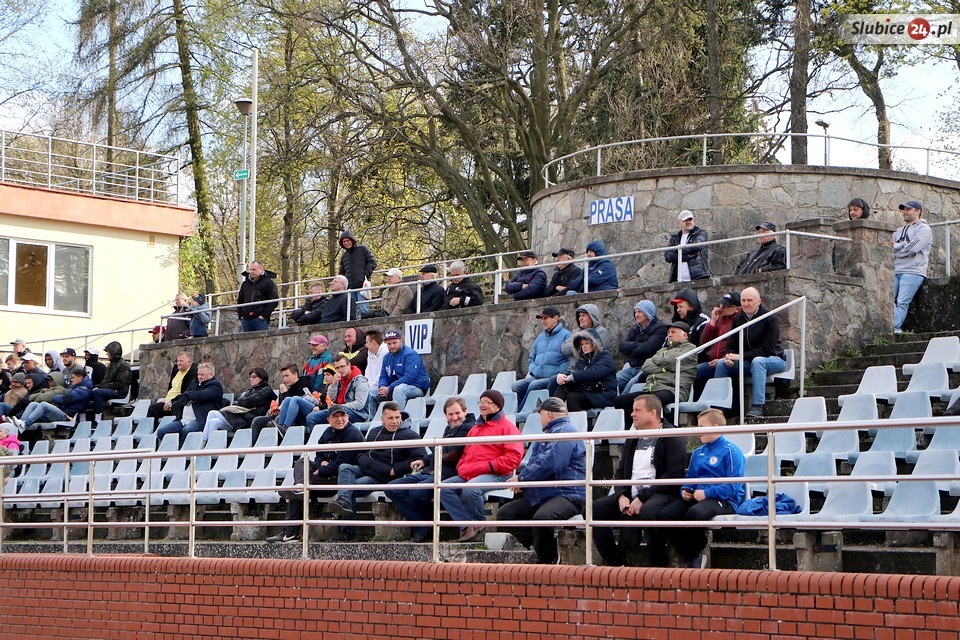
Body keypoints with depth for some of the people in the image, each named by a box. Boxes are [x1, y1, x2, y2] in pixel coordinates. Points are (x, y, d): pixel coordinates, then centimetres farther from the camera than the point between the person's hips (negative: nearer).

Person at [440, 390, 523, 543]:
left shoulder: (507, 426, 0)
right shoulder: (475, 428, 26)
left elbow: (514, 457, -12)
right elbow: (466, 453, 31)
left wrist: (488, 466, -16)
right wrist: (461, 467, 9)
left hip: (497, 475, -8)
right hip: (468, 475, 8)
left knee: (470, 489, -36)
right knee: (444, 488, -13)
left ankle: (480, 523, -9)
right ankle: (468, 525, -22)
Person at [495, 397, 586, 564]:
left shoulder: (565, 432, -10)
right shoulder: (549, 433, 26)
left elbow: (549, 464, -21)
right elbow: (534, 462, 26)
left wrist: (522, 478, -9)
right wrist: (521, 478, 3)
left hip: (567, 495, -11)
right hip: (540, 497, 11)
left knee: (541, 517, -39)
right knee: (504, 514, 0)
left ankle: (547, 560, -18)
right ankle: (539, 545, -7)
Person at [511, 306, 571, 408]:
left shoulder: (565, 335, 1)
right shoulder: (541, 337, 25)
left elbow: (571, 359, -9)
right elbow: (531, 358, 31)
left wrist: (557, 373, -15)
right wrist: (531, 371, 10)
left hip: (553, 379, -7)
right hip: (536, 377, 7)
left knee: (534, 385, -32)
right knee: (516, 386, -18)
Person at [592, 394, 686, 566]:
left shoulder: (673, 438, -4)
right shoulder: (633, 439, 21)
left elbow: (674, 477, -14)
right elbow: (620, 472, 20)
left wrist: (642, 498, -18)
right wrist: (622, 496, -2)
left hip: (660, 494, -7)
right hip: (630, 494, 7)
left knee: (648, 511, -40)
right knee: (594, 509, -13)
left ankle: (658, 566, -24)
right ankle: (615, 564, -6)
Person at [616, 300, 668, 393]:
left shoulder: (660, 328, -4)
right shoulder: (635, 329, 20)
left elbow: (646, 349, -15)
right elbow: (622, 346, 6)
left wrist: (631, 350, 0)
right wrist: (637, 345, -10)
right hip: (632, 367, 7)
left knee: (631, 385, -31)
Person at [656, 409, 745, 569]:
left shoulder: (730, 451, -3)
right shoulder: (697, 453, 22)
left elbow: (734, 485, -13)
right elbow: (690, 478, 30)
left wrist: (706, 493, -18)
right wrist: (685, 490, 6)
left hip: (725, 500, -8)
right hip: (697, 497, 8)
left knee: (695, 512, -39)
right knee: (665, 514, -19)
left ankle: (695, 553, -10)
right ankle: (692, 559, -7)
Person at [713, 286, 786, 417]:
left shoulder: (771, 319, -14)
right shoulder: (738, 319, 4)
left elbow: (767, 349, -22)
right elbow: (731, 344, 6)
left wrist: (741, 356, -26)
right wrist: (729, 356, -19)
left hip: (774, 359, -6)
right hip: (748, 362, 6)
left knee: (757, 361, -38)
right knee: (722, 364, -15)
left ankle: (757, 406, -44)